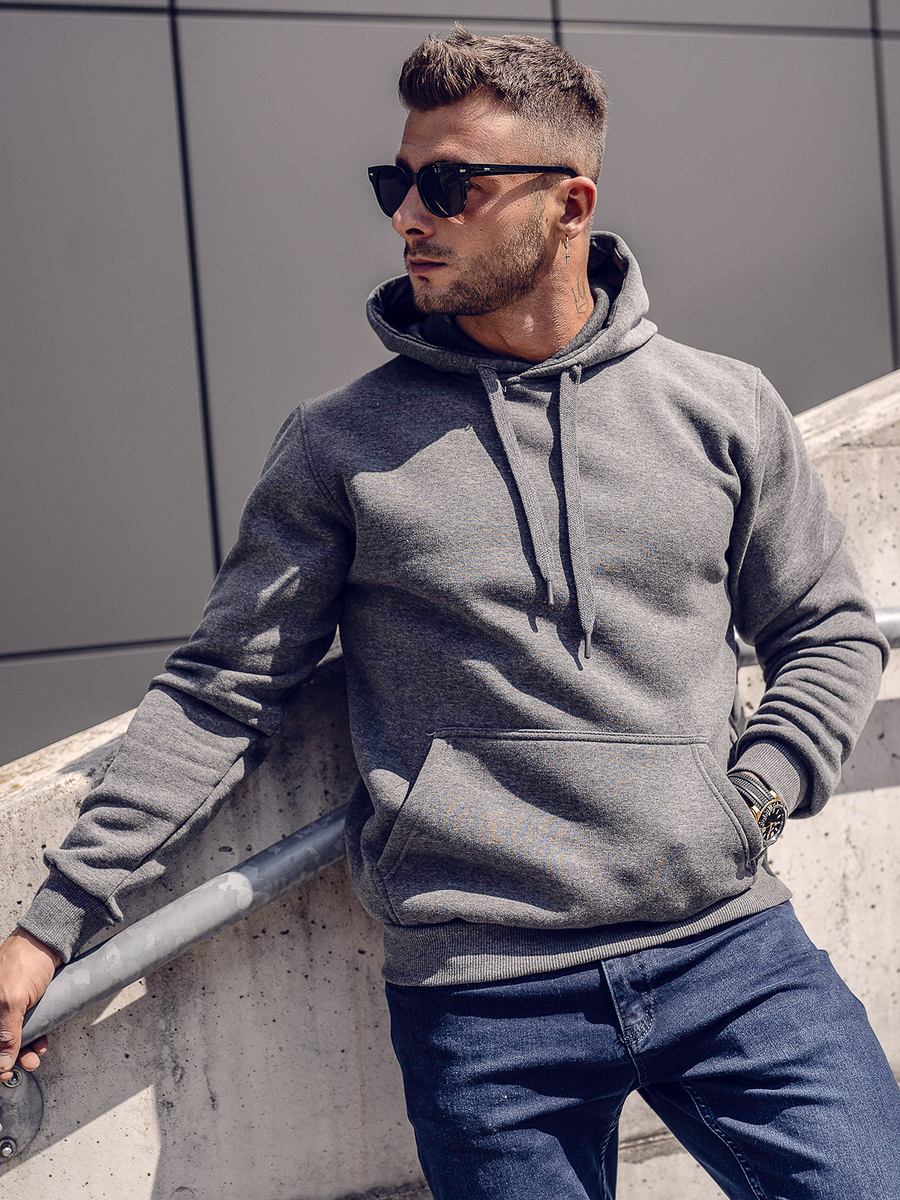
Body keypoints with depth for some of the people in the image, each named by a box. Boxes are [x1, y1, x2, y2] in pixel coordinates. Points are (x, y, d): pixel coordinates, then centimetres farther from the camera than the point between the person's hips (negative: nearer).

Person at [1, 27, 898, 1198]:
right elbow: (220, 691, 3)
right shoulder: (338, 445, 2)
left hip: (735, 949, 2)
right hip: (481, 1001, -1)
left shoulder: (723, 410, 6)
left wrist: (753, 794, -1)